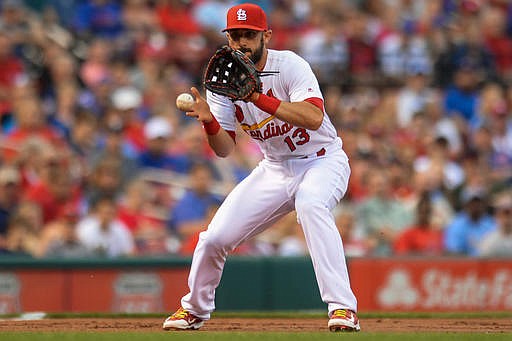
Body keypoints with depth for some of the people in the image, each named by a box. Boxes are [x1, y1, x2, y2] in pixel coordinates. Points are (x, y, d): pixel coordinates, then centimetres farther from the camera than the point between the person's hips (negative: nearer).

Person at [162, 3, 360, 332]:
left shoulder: (290, 65, -20)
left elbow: (314, 118, -36)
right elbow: (225, 149, -7)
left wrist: (260, 98, -43)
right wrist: (209, 122, -28)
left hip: (322, 161, -5)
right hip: (275, 168, 5)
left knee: (310, 203, -38)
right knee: (215, 237, -3)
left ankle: (343, 308, -39)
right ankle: (194, 309, 27)